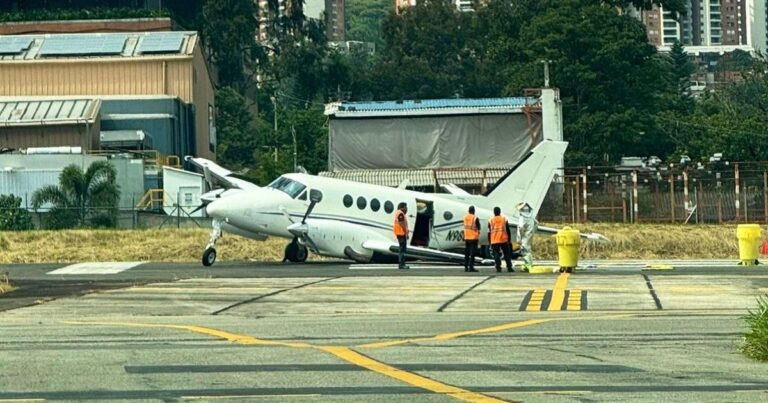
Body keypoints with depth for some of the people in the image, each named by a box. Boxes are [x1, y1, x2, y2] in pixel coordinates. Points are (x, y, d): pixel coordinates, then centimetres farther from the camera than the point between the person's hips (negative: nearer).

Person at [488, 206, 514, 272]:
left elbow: (489, 232, 3)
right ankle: (509, 268, 5)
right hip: (504, 240, 0)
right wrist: (509, 239, 12)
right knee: (507, 254, 8)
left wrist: (489, 241, 9)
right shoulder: (504, 219, 5)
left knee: (496, 255, 3)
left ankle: (498, 268, -5)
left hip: (494, 241, 0)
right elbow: (508, 230, 5)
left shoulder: (490, 220, 4)